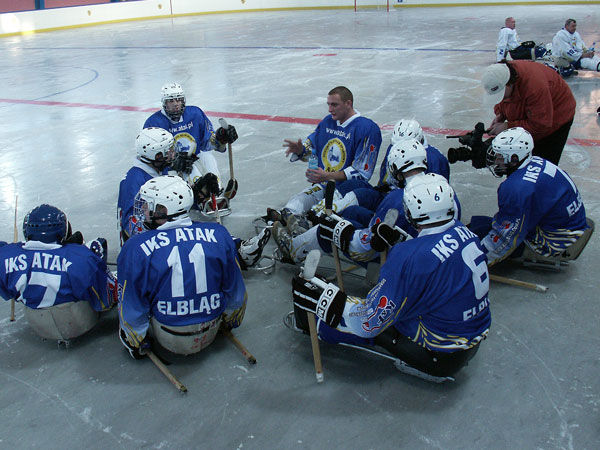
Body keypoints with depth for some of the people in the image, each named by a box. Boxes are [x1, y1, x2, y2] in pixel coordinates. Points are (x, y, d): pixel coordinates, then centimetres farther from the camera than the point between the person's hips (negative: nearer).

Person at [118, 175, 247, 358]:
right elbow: (235, 290, -1)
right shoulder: (218, 234, -11)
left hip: (169, 339, -2)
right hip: (210, 334, 2)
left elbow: (131, 307, -10)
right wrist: (231, 320, 18)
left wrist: (136, 343, 8)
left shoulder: (136, 248, -18)